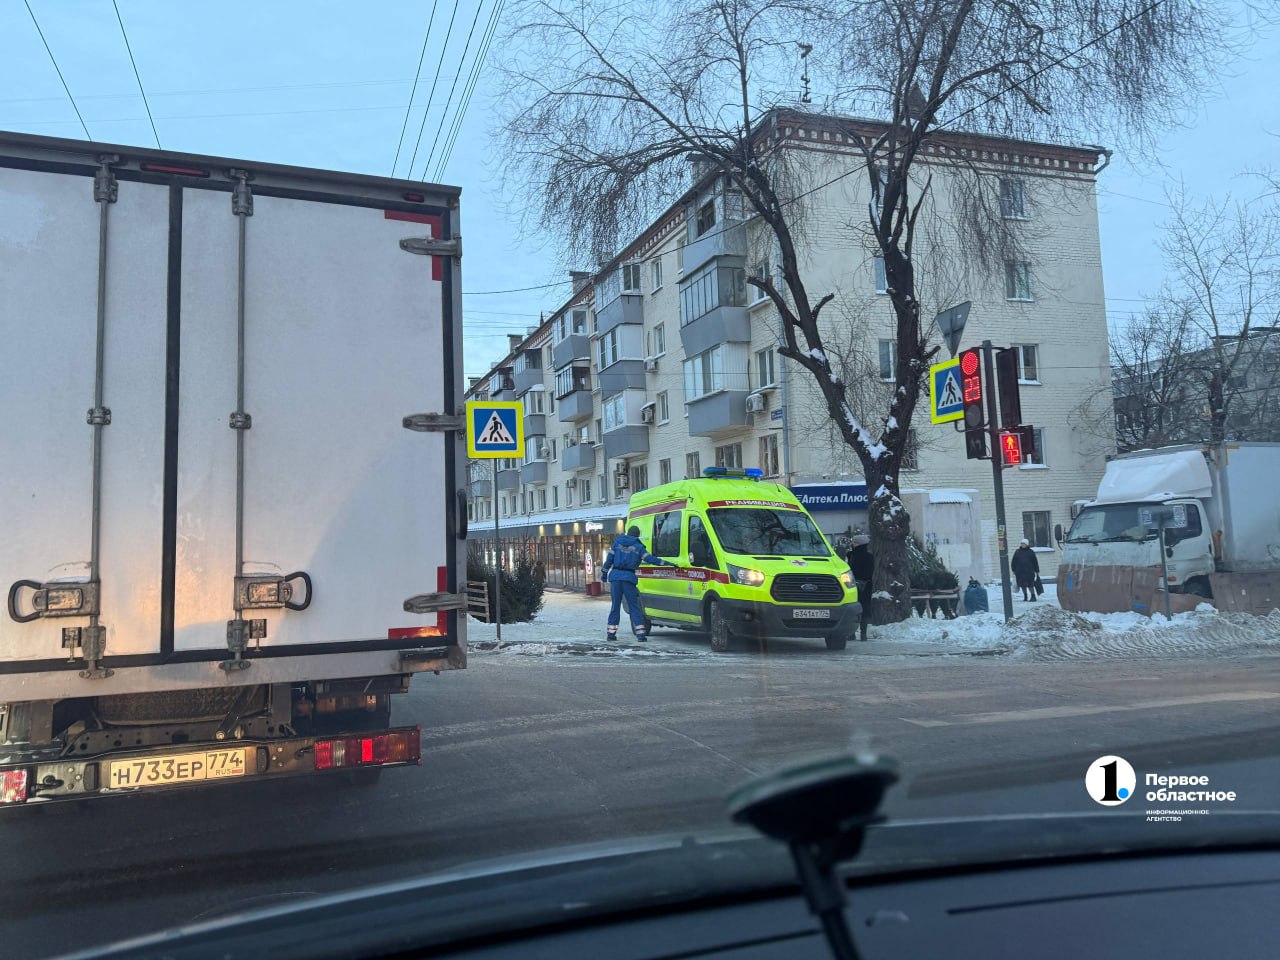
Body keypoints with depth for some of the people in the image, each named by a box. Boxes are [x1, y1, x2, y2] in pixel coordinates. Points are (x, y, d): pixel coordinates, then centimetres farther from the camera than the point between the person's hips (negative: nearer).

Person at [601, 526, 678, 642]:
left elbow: (609, 559, 10)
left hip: (615, 576, 2)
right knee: (634, 606, 3)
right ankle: (640, 634, -2)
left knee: (615, 605, 11)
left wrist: (604, 573, 18)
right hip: (629, 578, -2)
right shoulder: (638, 546, 5)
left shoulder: (617, 542, 12)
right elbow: (650, 559, -4)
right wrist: (667, 563, -2)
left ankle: (611, 633, 10)